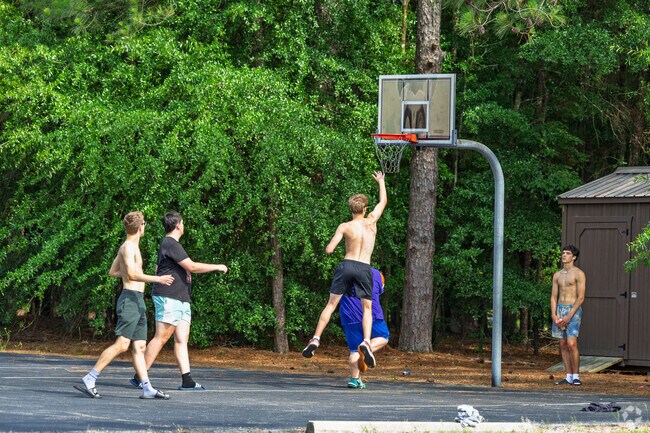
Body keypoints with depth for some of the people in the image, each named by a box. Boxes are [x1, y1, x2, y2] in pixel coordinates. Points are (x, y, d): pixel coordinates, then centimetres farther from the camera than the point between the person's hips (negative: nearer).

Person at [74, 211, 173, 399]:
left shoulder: (131, 247, 19)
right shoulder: (128, 247, -11)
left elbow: (112, 272, 30)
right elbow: (132, 274, -24)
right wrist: (157, 279, -21)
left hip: (138, 301, 10)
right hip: (130, 299, -10)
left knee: (139, 347, 5)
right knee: (121, 345, -15)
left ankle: (147, 388, 2)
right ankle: (89, 380, -16)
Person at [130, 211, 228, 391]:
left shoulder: (170, 244, 21)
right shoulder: (170, 244, -12)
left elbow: (158, 269, 34)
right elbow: (192, 266, -18)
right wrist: (217, 267, -8)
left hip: (181, 300, 10)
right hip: (168, 298, -10)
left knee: (182, 339, 2)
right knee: (161, 338, -9)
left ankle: (187, 381, -4)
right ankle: (139, 377, -5)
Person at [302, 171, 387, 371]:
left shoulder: (344, 227, -2)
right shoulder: (371, 221, 2)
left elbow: (329, 250, -6)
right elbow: (383, 201, 19)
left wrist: (329, 244, 18)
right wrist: (381, 182, 33)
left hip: (347, 265, 0)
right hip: (365, 268, 0)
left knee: (331, 304, 6)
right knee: (367, 308, 5)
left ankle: (315, 339, 1)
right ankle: (366, 342, -18)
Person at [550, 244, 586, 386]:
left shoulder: (578, 274, -5)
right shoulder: (557, 275, 14)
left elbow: (581, 297, -10)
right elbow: (553, 296, 13)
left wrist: (569, 316, -16)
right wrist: (554, 315, -3)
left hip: (573, 310, -6)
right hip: (559, 309, 6)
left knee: (571, 344, -16)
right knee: (563, 345, 4)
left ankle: (576, 376, -10)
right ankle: (569, 377, 8)